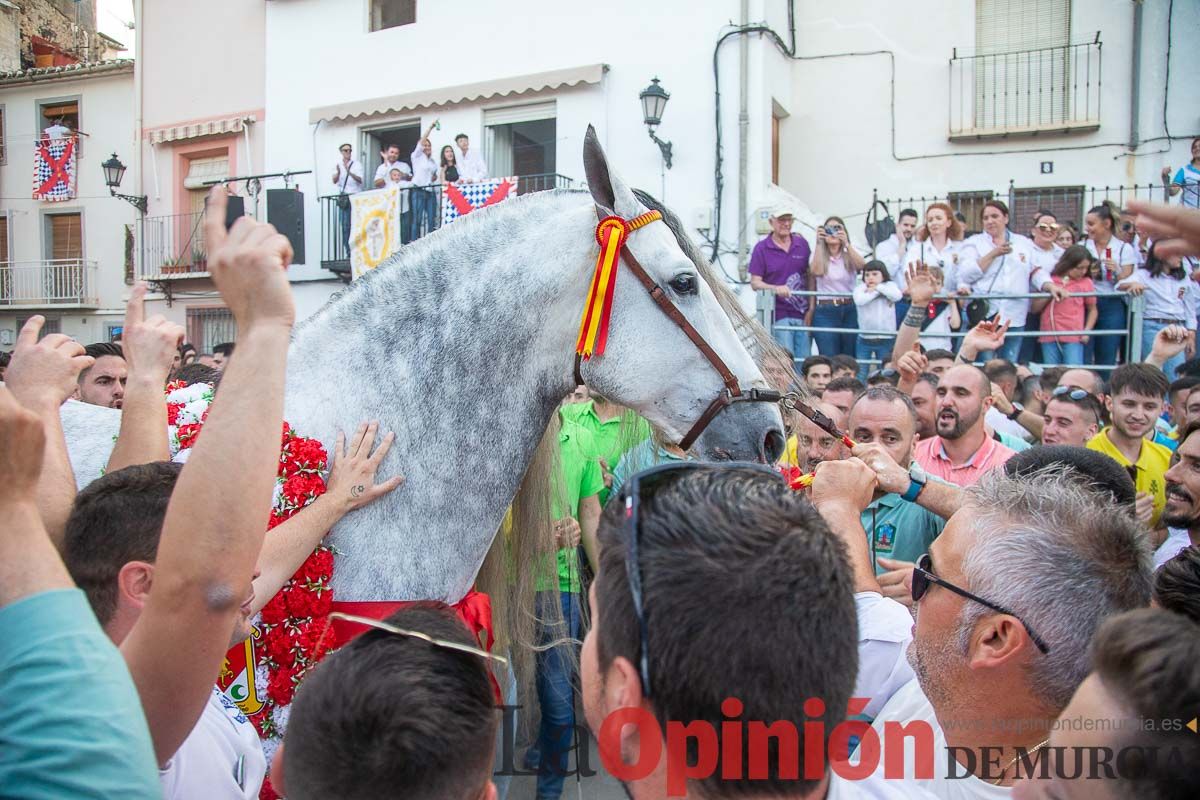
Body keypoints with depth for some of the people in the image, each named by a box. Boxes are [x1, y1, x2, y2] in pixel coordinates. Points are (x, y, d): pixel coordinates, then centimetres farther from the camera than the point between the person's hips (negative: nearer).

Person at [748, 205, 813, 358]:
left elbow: (810, 275, 13)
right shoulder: (761, 248, 0)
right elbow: (755, 283, -3)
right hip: (779, 315, -4)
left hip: (803, 314, 4)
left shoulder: (801, 244, 9)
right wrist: (775, 288, -23)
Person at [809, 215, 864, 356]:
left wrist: (846, 243, -23)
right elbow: (816, 271, -14)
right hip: (825, 312, -2)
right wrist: (819, 244, -13)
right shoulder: (819, 256, 7)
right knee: (829, 358, -6)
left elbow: (861, 266, -12)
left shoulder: (849, 256, 10)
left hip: (850, 310, 2)